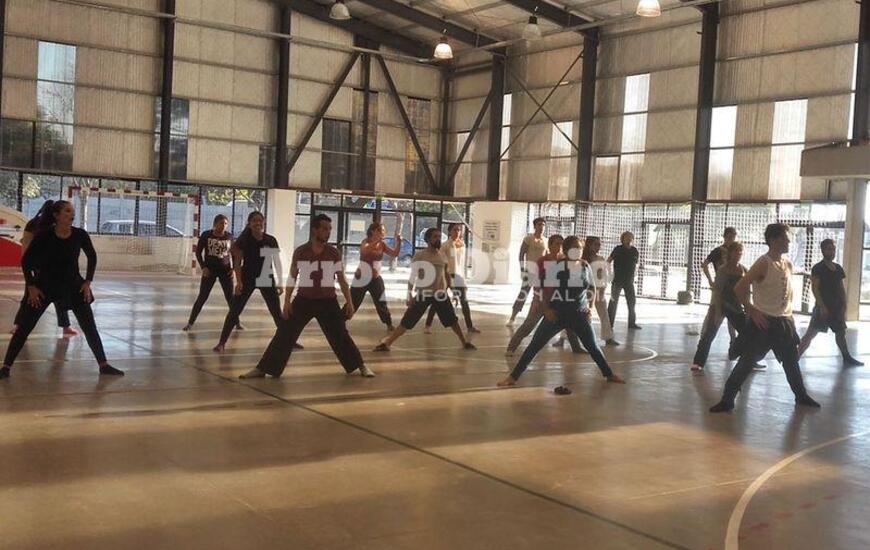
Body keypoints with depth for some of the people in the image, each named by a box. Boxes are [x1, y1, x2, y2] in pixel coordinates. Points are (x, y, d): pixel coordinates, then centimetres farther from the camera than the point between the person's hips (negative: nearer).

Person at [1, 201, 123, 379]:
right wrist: (31, 286, -10)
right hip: (45, 286, -2)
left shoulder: (80, 235, -11)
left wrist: (88, 282, 1)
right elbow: (26, 260, -7)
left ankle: (103, 365, 10)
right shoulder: (44, 236, -17)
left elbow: (92, 257, 6)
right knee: (24, 327, -2)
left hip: (73, 285, 2)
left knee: (90, 327, 1)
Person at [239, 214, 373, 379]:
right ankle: (263, 369, 5)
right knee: (284, 334, -2)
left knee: (340, 335, 5)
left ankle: (361, 366, 20)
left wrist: (349, 302, -1)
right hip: (303, 300, 0)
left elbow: (342, 279, 3)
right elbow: (292, 278, 1)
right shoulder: (300, 252, -5)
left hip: (327, 301, 0)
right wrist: (287, 301, -4)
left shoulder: (334, 253, -3)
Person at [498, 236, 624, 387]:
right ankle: (513, 377, -1)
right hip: (556, 314, -3)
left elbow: (592, 288, 15)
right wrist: (546, 309, -19)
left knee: (593, 347, 9)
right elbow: (547, 289, -10)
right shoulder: (555, 266, -12)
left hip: (579, 315, 3)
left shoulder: (585, 266, 1)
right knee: (534, 345, -5)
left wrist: (589, 306, 5)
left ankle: (609, 375, 28)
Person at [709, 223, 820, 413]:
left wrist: (788, 311, 11)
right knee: (747, 361, -7)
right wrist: (753, 311, -18)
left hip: (784, 321, 7)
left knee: (792, 361, 19)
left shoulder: (788, 264, 7)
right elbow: (739, 288, -20)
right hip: (763, 321, -7)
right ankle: (727, 400, -2)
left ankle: (801, 396, 37)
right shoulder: (763, 264, -16)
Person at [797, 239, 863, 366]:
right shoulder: (818, 268, -10)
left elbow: (841, 288, 14)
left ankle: (847, 358, 30)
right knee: (811, 333, -10)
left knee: (841, 332, 17)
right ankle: (795, 357, -9)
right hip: (823, 307, -7)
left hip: (836, 307, 7)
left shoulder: (838, 268, 11)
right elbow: (815, 288, -15)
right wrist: (822, 307, -20)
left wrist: (844, 306, 7)